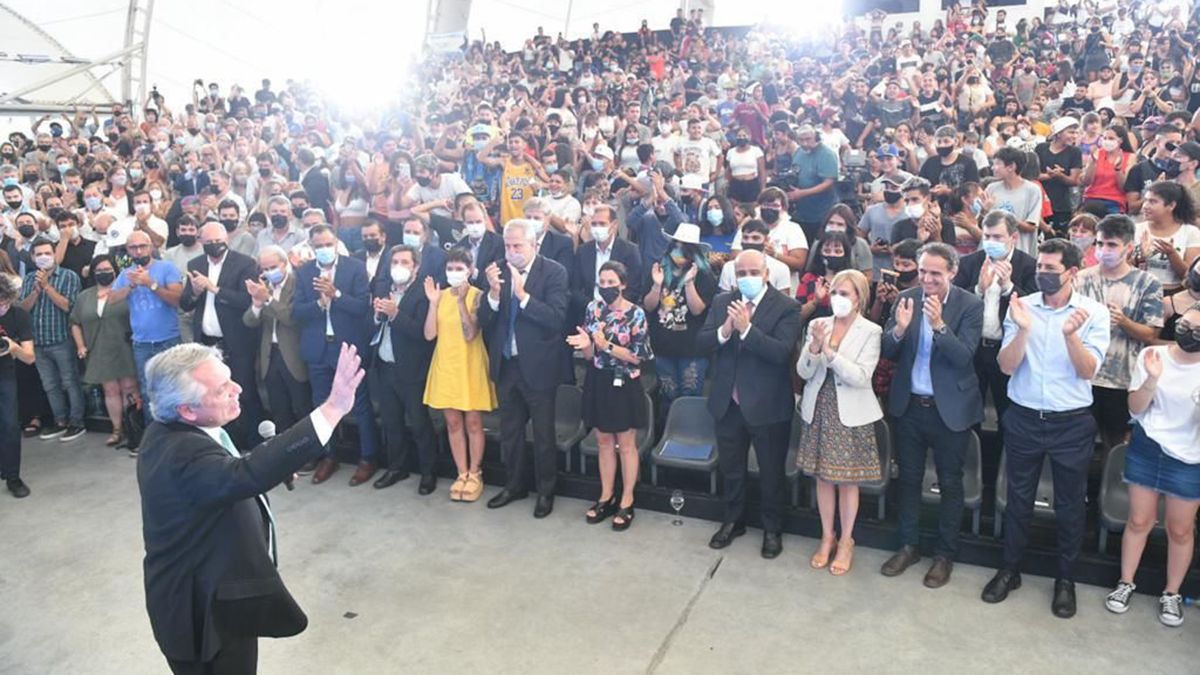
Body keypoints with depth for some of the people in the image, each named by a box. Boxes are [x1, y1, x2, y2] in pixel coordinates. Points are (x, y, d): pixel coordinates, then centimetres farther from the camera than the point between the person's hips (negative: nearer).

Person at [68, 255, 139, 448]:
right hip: (100, 353, 4)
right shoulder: (83, 297, 12)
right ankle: (117, 430, 15)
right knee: (110, 390, 8)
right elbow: (75, 323, 17)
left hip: (125, 350, -4)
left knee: (129, 389, -2)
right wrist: (80, 346, 8)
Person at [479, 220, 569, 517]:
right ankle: (515, 485, 36)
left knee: (543, 434, 9)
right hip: (505, 365, 4)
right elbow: (484, 321, -3)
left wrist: (522, 293, -30)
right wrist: (494, 293, -21)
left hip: (537, 366, -4)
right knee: (509, 432, 18)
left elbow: (556, 318, -22)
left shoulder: (554, 272, -11)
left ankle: (546, 491, 26)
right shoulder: (499, 272, -1)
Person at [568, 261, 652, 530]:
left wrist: (606, 345, -22)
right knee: (604, 441, 14)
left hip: (624, 385, -4)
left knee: (626, 444, 6)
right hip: (598, 382, 4)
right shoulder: (593, 308, 1)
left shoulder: (635, 314, -10)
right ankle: (606, 496, 27)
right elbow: (589, 355, 2)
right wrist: (586, 344, -21)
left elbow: (638, 357, -13)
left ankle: (626, 501, 18)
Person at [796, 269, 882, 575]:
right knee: (823, 477, 13)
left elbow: (861, 377, -19)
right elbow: (802, 372, -2)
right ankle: (827, 536, 29)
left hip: (850, 415, -3)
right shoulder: (817, 325, 2)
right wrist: (814, 347, -20)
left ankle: (846, 541, 25)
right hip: (819, 410, 4)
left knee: (848, 480, 8)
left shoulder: (871, 331, -9)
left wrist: (829, 352, -26)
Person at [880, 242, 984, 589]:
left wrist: (939, 324, -32)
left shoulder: (970, 305, -10)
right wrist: (899, 328, -24)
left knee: (949, 484, 10)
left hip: (950, 409, -3)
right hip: (909, 405, 3)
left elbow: (964, 357, -19)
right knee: (909, 478, 15)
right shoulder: (906, 298, -3)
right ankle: (908, 546, 31)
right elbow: (887, 353, -4)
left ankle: (945, 554, 25)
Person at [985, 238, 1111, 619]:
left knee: (1070, 505, 11)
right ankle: (1010, 569, 29)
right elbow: (1006, 366, -9)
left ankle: (1066, 579, 28)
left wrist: (1070, 332, -30)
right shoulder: (1020, 307, -4)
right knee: (1018, 498, 13)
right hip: (1023, 418, 1)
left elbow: (1088, 371, -14)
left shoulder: (1094, 312, -7)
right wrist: (1024, 330, -25)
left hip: (1072, 423, -1)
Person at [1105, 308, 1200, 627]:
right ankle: (1126, 583, 27)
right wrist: (1152, 380, -22)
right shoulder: (1151, 355, -7)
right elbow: (1136, 409, -5)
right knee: (1139, 520, 11)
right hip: (1147, 449, 1)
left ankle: (1172, 594, 27)